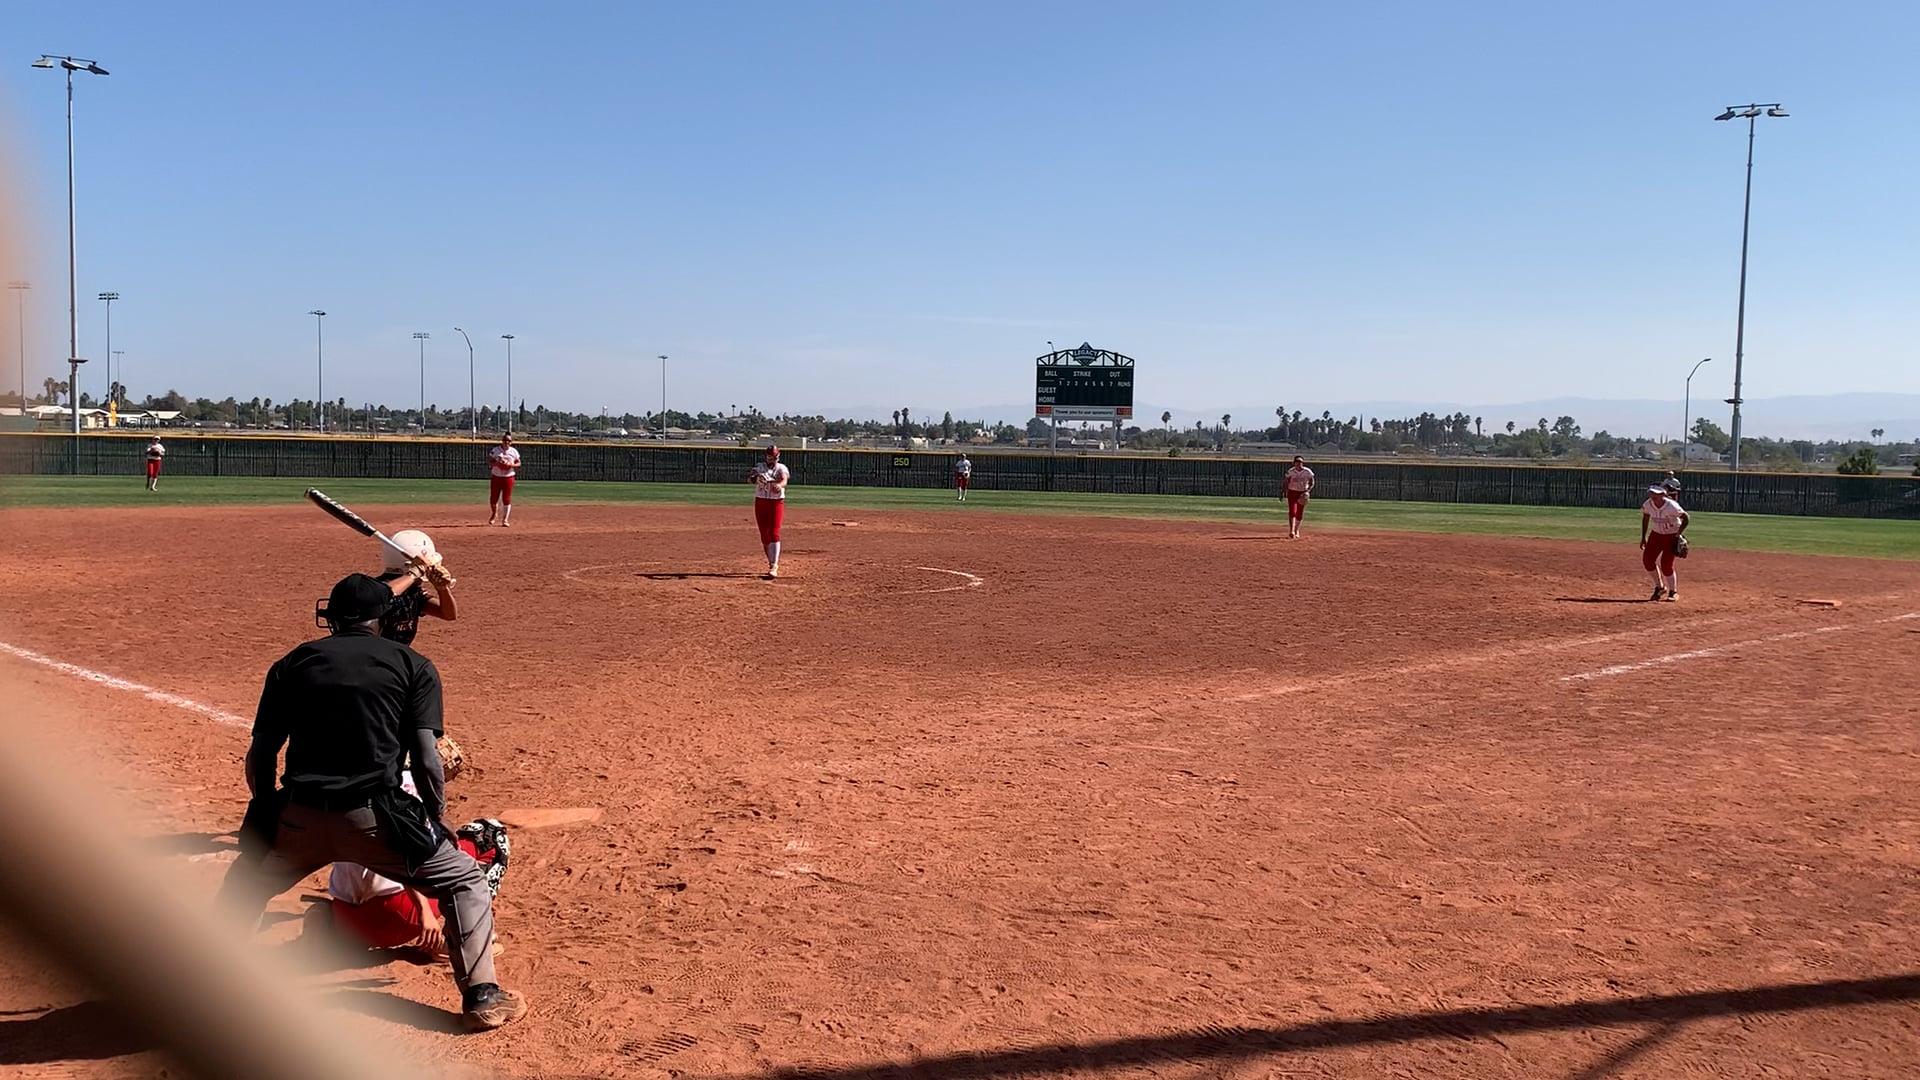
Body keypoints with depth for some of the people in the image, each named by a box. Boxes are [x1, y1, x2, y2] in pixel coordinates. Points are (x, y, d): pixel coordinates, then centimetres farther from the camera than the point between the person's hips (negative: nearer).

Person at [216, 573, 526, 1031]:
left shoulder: (292, 664, 15)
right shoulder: (413, 666, 7)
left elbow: (259, 760, 12)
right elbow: (426, 763, -3)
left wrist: (272, 817, 27)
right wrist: (437, 825, 11)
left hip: (298, 816, 3)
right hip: (373, 817, -3)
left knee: (246, 884, 34)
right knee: (464, 881, 15)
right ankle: (482, 997, 8)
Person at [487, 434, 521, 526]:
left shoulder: (514, 452, 2)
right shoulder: (495, 450, -2)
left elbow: (518, 463, 6)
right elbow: (489, 462, -4)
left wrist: (511, 464, -15)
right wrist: (497, 464, -23)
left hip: (509, 477, 0)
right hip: (496, 477, 0)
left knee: (507, 499, -4)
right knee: (493, 498, 5)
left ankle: (505, 520, 3)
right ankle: (494, 514, 34)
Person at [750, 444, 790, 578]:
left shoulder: (781, 468, -1)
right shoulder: (759, 467, 5)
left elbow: (784, 480, -22)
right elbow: (749, 478, -13)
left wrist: (779, 485, -46)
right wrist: (754, 476, -38)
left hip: (776, 503, -3)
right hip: (760, 502, 3)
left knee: (774, 533, -13)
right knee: (764, 534, 8)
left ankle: (774, 566, -17)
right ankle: (771, 562, 22)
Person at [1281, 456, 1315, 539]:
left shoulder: (1307, 472, -8)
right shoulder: (1291, 471, -8)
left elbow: (1312, 483, -3)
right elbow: (1286, 483, -1)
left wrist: (1307, 491, -18)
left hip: (1303, 494, 1)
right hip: (1292, 492, -1)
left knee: (1300, 514, 8)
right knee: (1292, 511, -16)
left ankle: (1296, 531, 26)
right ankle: (1291, 531, -25)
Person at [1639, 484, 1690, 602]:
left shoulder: (1671, 506, -28)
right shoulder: (1647, 505, -12)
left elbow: (1685, 518, -17)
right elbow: (1645, 518, 6)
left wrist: (1678, 535, -22)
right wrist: (1643, 538, 6)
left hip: (1672, 535, -5)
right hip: (1656, 534, 5)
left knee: (1666, 565, -11)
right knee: (1647, 560, -3)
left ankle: (1673, 592, 10)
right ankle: (1659, 587, 17)